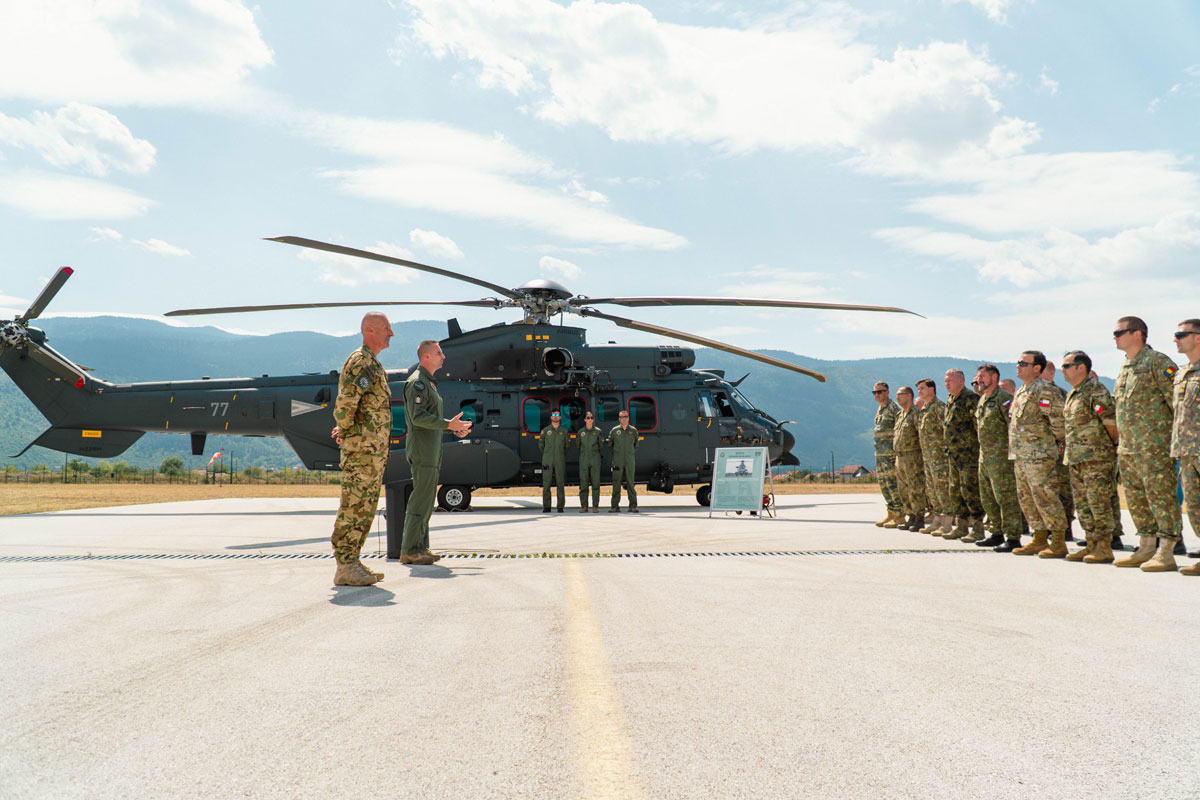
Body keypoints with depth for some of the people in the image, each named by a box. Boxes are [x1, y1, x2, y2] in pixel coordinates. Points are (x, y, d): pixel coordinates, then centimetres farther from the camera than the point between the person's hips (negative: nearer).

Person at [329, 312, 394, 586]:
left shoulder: (374, 365, 19)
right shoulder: (359, 362, -13)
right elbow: (344, 405, -21)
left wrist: (345, 430, 16)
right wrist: (347, 432, -5)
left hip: (375, 452, 10)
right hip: (361, 450, -10)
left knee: (365, 509, 12)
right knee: (353, 508, -6)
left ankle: (352, 563, 18)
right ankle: (345, 569, -3)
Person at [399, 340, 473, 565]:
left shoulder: (429, 383, 21)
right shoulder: (417, 382, -11)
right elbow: (418, 417, -21)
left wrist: (453, 427, 15)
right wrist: (448, 424, -22)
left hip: (430, 451, 10)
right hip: (422, 449, -10)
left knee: (426, 498, 11)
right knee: (421, 498, -11)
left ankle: (421, 547, 15)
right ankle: (409, 550, -9)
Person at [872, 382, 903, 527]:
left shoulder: (894, 408, -10)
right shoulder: (879, 410, 18)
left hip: (890, 453, -9)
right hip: (879, 453, 9)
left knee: (892, 483, -8)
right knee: (883, 484, 10)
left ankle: (899, 516, -3)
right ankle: (891, 513, 17)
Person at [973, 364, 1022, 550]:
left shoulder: (1004, 399, -12)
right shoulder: (982, 400, 17)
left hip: (1001, 457, -10)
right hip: (985, 457, 10)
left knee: (1006, 498, -7)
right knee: (988, 499, 15)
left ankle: (1012, 539, -4)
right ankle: (998, 534, 25)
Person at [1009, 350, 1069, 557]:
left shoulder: (1043, 390, -13)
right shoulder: (1021, 391, 18)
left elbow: (1058, 418, -17)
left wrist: (1059, 441, -6)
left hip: (1040, 455, -10)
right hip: (1020, 455, 10)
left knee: (1045, 497, -8)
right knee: (1027, 499, 13)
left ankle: (1059, 543, -2)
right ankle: (1039, 540, 21)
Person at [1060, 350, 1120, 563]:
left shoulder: (1095, 390, -11)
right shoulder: (1072, 394, 17)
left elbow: (1111, 421, -13)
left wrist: (1113, 446, -4)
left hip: (1096, 457, -9)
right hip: (1075, 458, 9)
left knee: (1099, 502, -6)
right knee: (1082, 504, 11)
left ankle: (1104, 548, -1)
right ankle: (1091, 545, 18)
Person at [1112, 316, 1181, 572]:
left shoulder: (1157, 362, -7)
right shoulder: (1124, 368, 19)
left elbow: (1176, 399, -11)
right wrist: (1122, 443, 21)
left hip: (1155, 446, -9)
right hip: (1128, 448, 9)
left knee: (1162, 496, -7)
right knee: (1136, 499, 12)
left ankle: (1166, 554, -5)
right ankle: (1146, 549, 21)